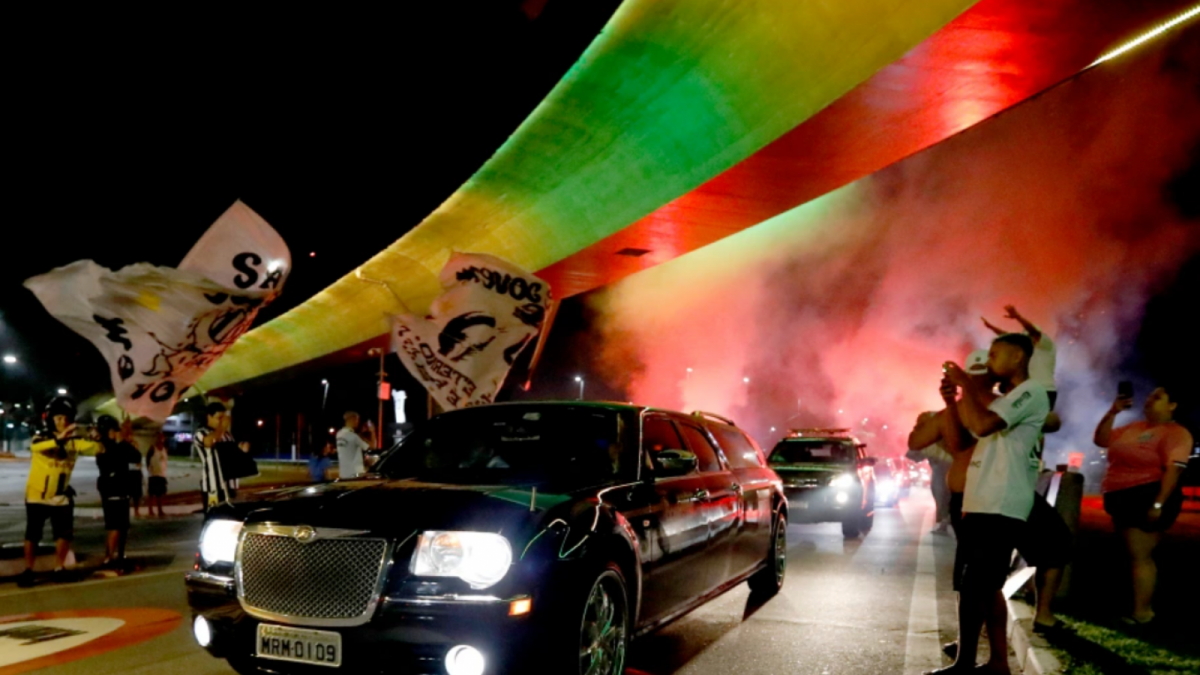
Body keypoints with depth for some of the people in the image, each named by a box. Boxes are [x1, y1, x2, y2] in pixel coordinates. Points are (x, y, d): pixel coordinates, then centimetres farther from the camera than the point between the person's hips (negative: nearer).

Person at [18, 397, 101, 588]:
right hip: (37, 495, -3)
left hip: (61, 497, 3)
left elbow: (95, 448, -14)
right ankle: (28, 571, 18)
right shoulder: (42, 437, -13)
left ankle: (59, 568, 20)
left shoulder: (74, 439, -3)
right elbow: (35, 447, -38)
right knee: (32, 535, 4)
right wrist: (59, 438, -54)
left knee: (65, 534, 3)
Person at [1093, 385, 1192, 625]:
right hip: (1123, 498, 8)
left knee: (1140, 556, -8)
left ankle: (1141, 613, -3)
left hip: (1146, 498, -8)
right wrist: (1113, 412, 6)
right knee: (1135, 555, 14)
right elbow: (1101, 439, 18)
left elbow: (1173, 470, -18)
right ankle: (1144, 606, 22)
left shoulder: (1175, 433, -8)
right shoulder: (1134, 428, 16)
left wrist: (1158, 504, -26)